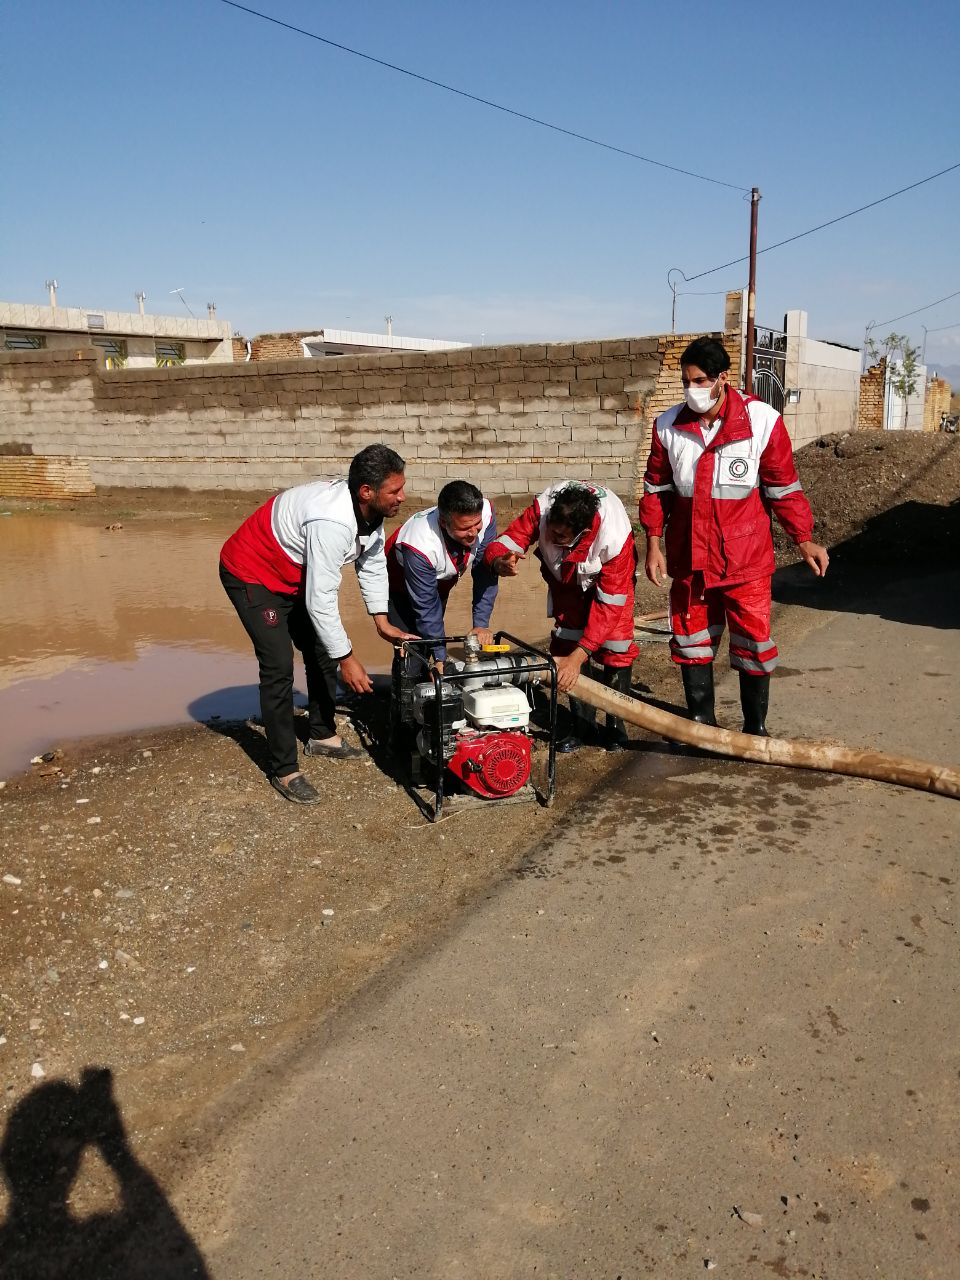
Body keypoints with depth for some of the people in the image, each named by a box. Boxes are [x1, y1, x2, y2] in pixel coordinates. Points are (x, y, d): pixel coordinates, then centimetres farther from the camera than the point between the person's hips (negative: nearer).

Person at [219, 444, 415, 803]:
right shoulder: (332, 522, -38)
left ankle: (323, 736, 35)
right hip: (250, 574, -9)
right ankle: (284, 771, -4)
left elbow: (372, 564, 5)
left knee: (321, 653, 15)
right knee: (279, 666, -14)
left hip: (295, 576, 10)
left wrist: (382, 623, 1)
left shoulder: (371, 511, -11)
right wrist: (347, 658, -27)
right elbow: (321, 600, -35)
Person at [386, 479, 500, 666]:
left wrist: (481, 624, -25)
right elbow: (426, 606, -31)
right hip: (400, 586, -5)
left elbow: (485, 572, -22)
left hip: (440, 582, 5)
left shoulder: (484, 513, -31)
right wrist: (440, 658, -27)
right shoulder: (421, 546, -41)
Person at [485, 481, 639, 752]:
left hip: (609, 575, -3)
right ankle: (581, 726, 4)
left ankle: (615, 725, 2)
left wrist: (578, 657, -40)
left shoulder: (616, 537, -43)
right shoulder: (543, 507, -38)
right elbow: (508, 540, -33)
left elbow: (609, 604, -38)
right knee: (566, 641, -7)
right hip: (566, 577, 3)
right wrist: (500, 561, -59)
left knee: (615, 645, -15)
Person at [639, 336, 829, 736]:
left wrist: (803, 539, -5)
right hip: (689, 556, 3)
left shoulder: (762, 421, -9)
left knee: (754, 642, 4)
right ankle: (701, 722, 29)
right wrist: (653, 544, 5)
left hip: (745, 557, -2)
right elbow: (657, 489, 7)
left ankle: (755, 728, 23)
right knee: (692, 642, 12)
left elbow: (784, 487, -2)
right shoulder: (668, 425, -2)